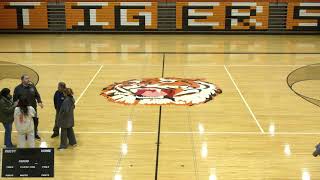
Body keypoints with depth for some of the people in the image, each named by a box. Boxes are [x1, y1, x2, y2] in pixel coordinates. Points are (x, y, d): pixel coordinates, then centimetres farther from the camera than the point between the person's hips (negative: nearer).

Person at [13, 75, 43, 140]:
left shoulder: (32, 86, 0)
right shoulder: (18, 88, -11)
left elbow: (37, 95, 8)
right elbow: (15, 99, -6)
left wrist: (39, 102, -8)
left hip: (33, 108, 4)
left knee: (35, 121, 14)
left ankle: (35, 134, 35)